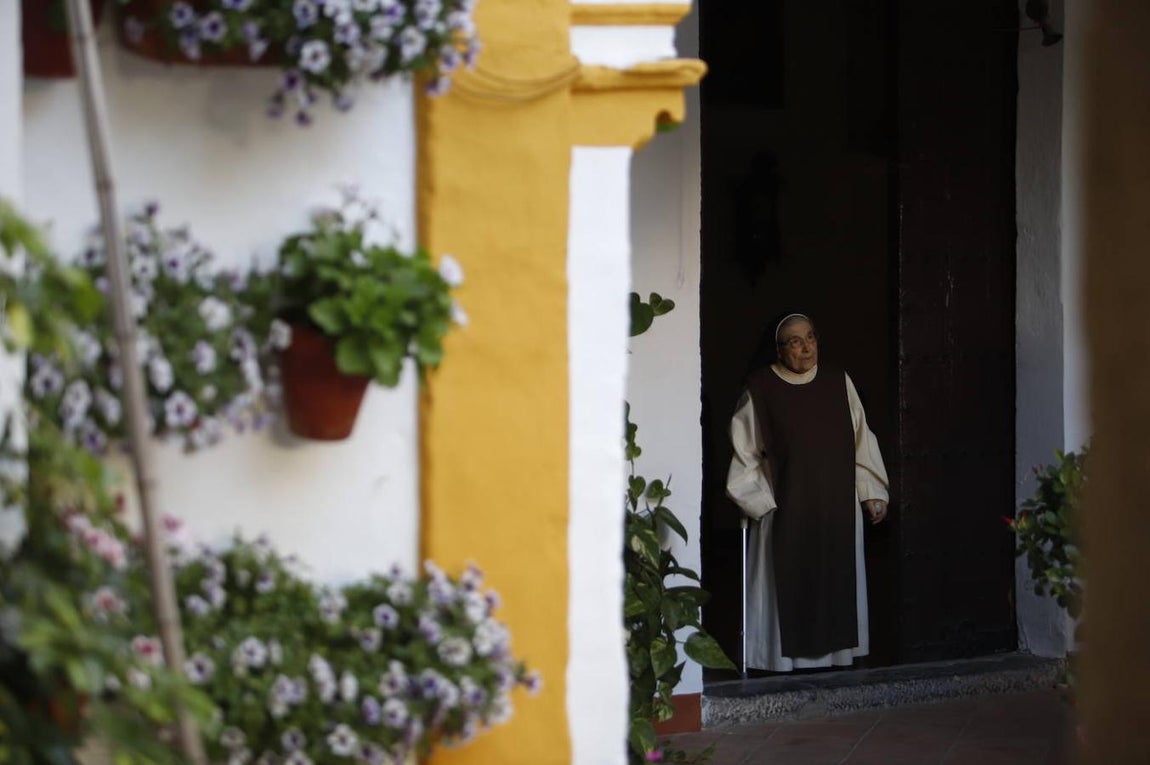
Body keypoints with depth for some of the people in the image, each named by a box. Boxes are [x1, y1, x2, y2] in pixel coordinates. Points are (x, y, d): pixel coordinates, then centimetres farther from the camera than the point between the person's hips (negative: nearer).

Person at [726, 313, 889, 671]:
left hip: (838, 510, 3)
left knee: (837, 585, 4)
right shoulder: (760, 388, -3)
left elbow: (860, 439, 10)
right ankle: (787, 658, 1)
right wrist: (758, 502, -6)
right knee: (787, 586, -4)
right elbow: (745, 451, -1)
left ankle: (834, 653, 10)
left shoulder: (838, 382, 6)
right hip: (786, 511, -3)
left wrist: (873, 492, 6)